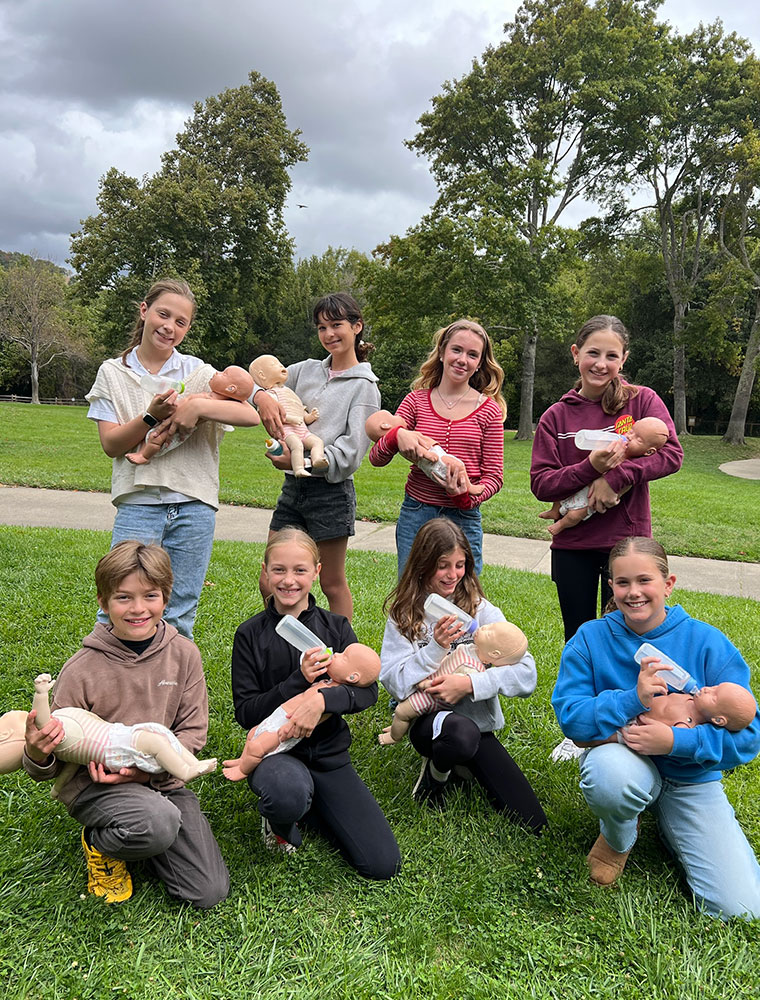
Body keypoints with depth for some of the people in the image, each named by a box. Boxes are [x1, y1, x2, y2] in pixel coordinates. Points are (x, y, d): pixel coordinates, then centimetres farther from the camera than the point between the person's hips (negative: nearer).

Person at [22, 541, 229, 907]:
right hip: (92, 781, -3)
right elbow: (55, 758, -5)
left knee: (210, 891, -6)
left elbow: (193, 730, 0)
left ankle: (136, 835, 18)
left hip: (161, 778, 4)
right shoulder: (82, 669, -12)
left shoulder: (184, 653, -5)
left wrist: (148, 765, -17)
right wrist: (38, 755, -29)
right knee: (160, 823, -36)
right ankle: (98, 841, 0)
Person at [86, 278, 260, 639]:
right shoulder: (113, 372, 8)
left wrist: (198, 406, -18)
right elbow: (111, 444, 0)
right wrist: (151, 416, -16)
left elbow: (250, 415, -5)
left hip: (194, 506, 1)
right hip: (138, 504, 0)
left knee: (178, 618, 8)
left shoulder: (198, 371, 7)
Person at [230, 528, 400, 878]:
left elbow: (368, 691, -7)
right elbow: (245, 712, -7)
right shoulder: (251, 634, -5)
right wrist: (299, 680, -21)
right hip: (275, 750, -2)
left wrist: (323, 699, -27)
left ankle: (307, 806, 15)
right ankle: (280, 822, -1)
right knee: (290, 790, -40)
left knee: (383, 864, -9)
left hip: (329, 753, 3)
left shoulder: (336, 626, 1)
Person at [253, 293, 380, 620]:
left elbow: (352, 450, -12)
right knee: (269, 583, 8)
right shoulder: (306, 370, 12)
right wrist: (262, 396, -12)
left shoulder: (364, 387, -3)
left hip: (331, 492, -5)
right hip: (293, 487, 5)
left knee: (333, 585, 7)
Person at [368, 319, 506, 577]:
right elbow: (376, 458, 1)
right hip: (415, 516, 1)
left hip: (464, 519, -1)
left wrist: (469, 496, -18)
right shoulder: (417, 401, 3)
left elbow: (494, 475, 2)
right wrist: (398, 435, -19)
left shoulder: (489, 409, 1)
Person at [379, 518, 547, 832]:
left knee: (534, 825, -6)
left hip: (479, 721, 2)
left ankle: (460, 764, 17)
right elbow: (395, 682, -11)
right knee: (462, 732, -40)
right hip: (426, 718, -2)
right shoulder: (403, 614, -2)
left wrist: (470, 684, -24)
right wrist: (436, 647, -23)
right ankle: (435, 773, -2)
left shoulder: (481, 610, -3)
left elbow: (526, 672, -12)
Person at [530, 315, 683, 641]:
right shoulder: (556, 416, 0)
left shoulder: (642, 400, -2)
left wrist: (614, 476, -23)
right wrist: (589, 468, -21)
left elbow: (672, 454, -12)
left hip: (625, 540, -2)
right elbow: (540, 484, -5)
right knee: (576, 642, 15)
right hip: (571, 545, 2)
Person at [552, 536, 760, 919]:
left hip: (691, 777, 2)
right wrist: (631, 700, -29)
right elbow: (569, 715, -15)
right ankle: (617, 839, -1)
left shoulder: (707, 642, -10)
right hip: (623, 759, -1)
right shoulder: (590, 638, -8)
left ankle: (669, 826, 20)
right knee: (608, 771, -40)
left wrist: (676, 741, -26)